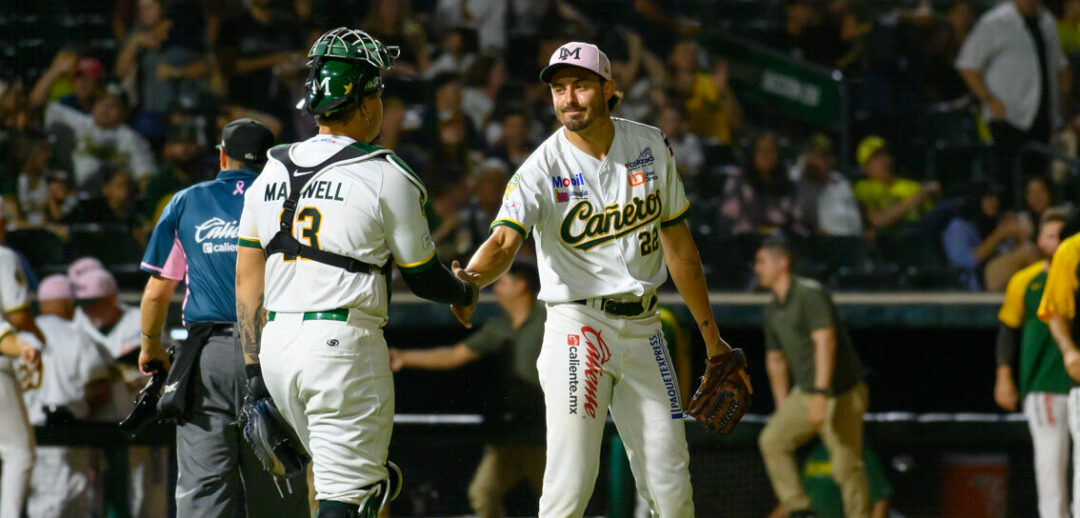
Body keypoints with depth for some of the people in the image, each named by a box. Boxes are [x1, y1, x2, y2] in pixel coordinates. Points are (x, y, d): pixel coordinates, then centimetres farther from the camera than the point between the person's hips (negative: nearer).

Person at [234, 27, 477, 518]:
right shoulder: (386, 177, -7)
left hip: (276, 346, 7)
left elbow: (247, 282, 10)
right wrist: (464, 291, 23)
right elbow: (424, 279, 1)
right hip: (344, 343, -7)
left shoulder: (271, 174, 10)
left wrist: (254, 368, 14)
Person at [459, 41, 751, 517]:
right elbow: (504, 240, -26)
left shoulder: (651, 147, 4)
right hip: (577, 328, -4)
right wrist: (469, 281, -49)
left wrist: (710, 335, 14)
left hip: (642, 329, 4)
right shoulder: (541, 169, -10)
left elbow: (677, 241, 12)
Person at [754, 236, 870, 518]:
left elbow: (825, 342, -26)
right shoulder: (773, 310, 10)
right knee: (772, 440, -10)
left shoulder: (811, 295, -16)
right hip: (803, 394, 8)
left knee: (846, 468, -9)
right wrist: (783, 409, 20)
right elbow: (775, 360, 20)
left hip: (840, 395, -8)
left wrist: (820, 394, -34)